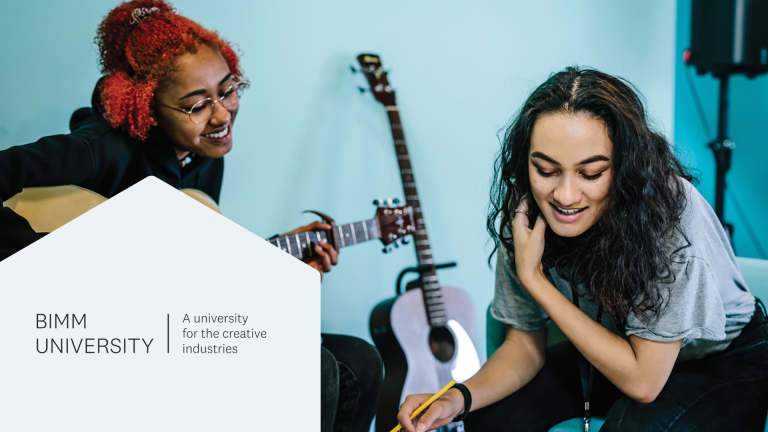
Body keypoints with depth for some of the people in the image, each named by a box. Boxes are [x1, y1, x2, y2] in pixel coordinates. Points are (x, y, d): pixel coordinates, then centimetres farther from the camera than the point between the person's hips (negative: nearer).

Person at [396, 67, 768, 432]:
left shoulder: (672, 211, -34)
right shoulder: (526, 213, -19)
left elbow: (644, 381, -30)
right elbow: (525, 343, -8)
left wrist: (534, 278, -32)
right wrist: (459, 397, -29)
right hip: (607, 351, 3)